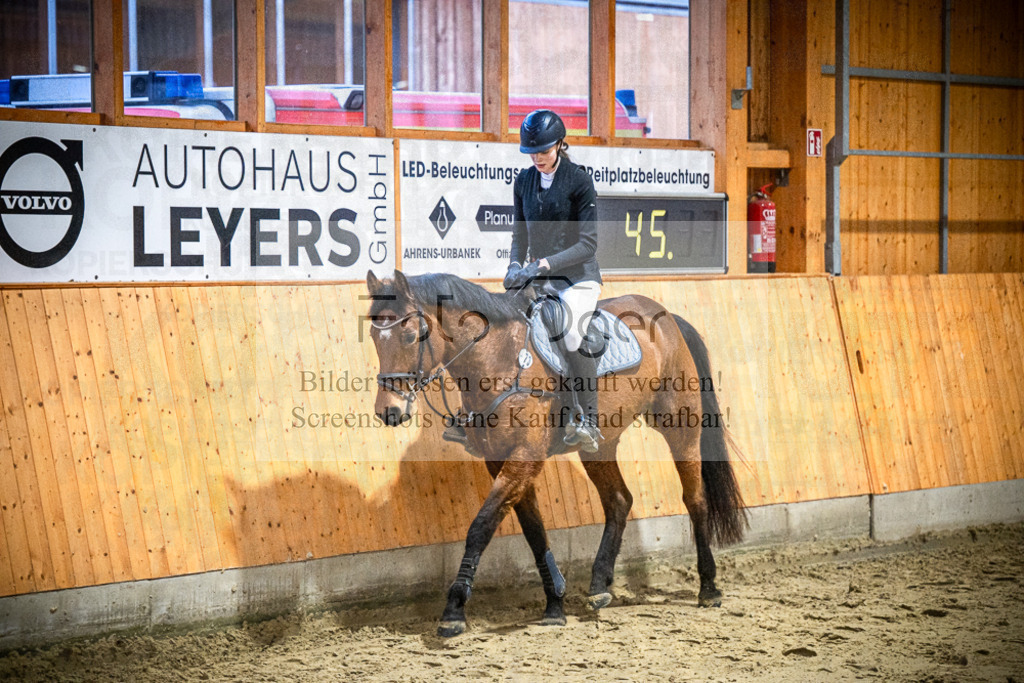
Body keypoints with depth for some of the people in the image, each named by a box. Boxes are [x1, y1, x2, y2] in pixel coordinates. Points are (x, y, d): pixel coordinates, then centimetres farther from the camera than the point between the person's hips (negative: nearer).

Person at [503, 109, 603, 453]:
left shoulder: (579, 180, -8)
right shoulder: (525, 181, 8)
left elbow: (587, 243, -13)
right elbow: (520, 232, 16)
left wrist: (543, 264, -22)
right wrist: (516, 264, -5)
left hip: (578, 276, -6)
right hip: (539, 277, 6)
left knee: (570, 333, -28)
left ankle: (589, 422, -23)